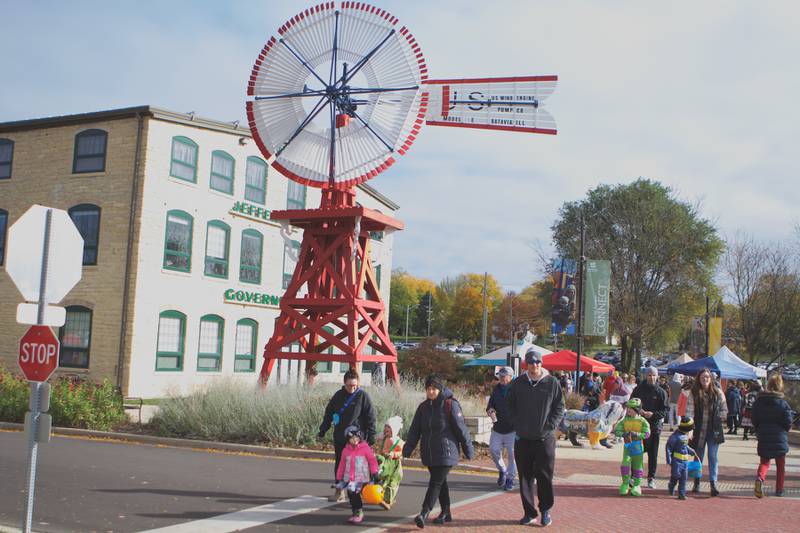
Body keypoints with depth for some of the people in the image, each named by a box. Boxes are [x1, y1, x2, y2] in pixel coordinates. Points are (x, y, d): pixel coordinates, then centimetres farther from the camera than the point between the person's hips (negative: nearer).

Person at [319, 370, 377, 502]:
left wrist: (371, 436, -9)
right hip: (339, 437, 4)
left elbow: (371, 418, -5)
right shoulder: (338, 395, 6)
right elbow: (328, 413, 15)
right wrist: (323, 430, 13)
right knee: (339, 464, 8)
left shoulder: (363, 396, -5)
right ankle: (339, 492, 17)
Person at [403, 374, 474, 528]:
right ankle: (445, 513, 25)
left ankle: (424, 514, -16)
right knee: (441, 482, 15)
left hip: (445, 453, -6)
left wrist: (468, 449, -3)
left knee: (436, 483, -10)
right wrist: (407, 449, -2)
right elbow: (415, 430, 7)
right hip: (429, 454, 6)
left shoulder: (450, 405, -8)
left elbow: (461, 428, -6)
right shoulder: (423, 407, 9)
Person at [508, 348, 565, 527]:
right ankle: (529, 512, 16)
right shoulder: (518, 383, 4)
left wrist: (549, 427, -7)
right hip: (523, 438, 2)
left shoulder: (552, 383, -1)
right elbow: (511, 407, 12)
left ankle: (546, 511, 18)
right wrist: (517, 426, 1)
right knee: (525, 477, 6)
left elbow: (559, 408, 3)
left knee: (544, 476, 2)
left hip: (545, 439, -2)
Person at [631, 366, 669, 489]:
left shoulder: (661, 392, 3)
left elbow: (665, 410, 0)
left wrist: (653, 414, -14)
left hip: (655, 425, 0)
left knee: (653, 454, 4)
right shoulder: (639, 389, 5)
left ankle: (651, 478, 12)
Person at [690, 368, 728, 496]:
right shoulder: (694, 393, 0)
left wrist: (718, 416, -10)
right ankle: (696, 483, 22)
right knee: (698, 457, 10)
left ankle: (713, 483, -3)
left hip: (714, 431, -1)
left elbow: (725, 410, 9)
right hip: (699, 430, 1)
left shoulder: (718, 393, 2)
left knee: (713, 457, -4)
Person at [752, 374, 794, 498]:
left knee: (764, 462, 9)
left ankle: (760, 477, -21)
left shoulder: (758, 401, -1)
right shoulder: (783, 403, -10)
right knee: (780, 465, 14)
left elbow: (754, 420, 3)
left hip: (763, 438, 2)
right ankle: (779, 489, 20)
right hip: (780, 439, -2)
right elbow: (788, 423, -9)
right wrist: (784, 430, 11)